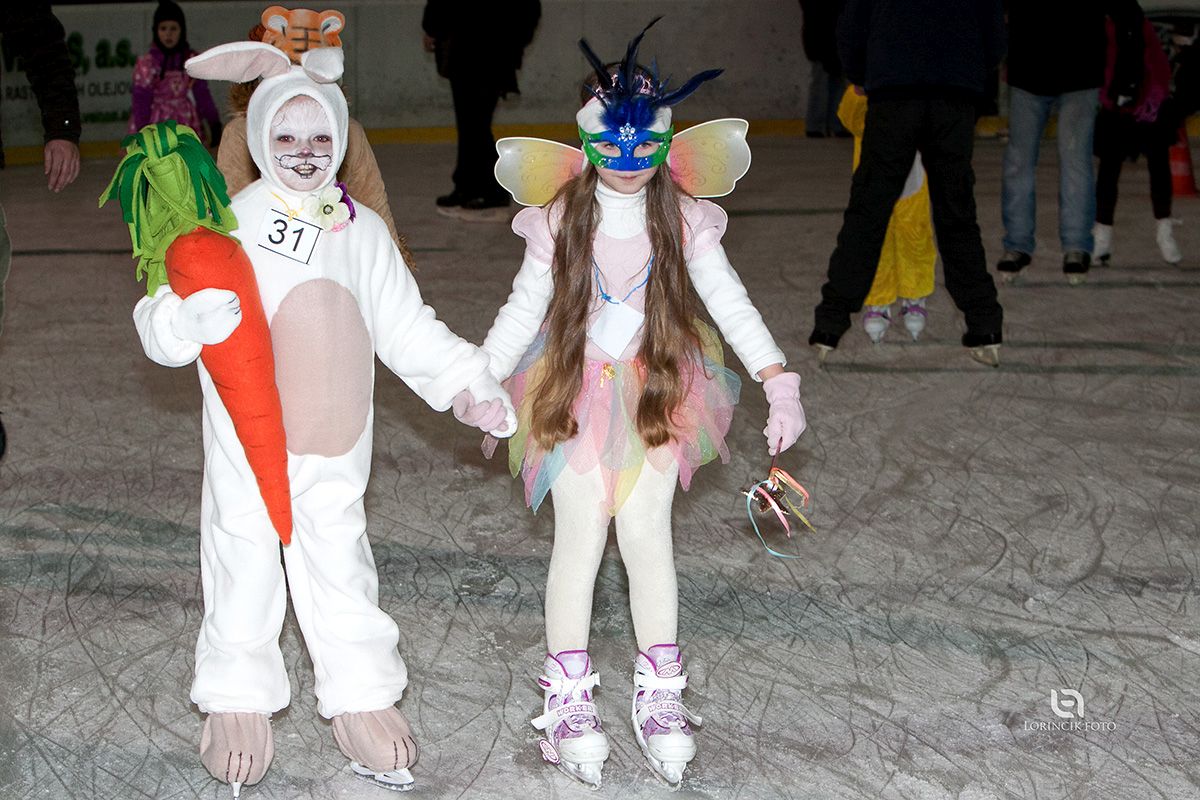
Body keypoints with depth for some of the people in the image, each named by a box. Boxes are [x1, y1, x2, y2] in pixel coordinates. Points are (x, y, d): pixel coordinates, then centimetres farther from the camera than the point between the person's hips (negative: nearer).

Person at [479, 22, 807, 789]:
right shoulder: (560, 221, -4)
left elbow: (731, 303, -4)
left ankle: (660, 695, 15)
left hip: (657, 396, 0)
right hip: (575, 394, 0)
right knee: (580, 538, 1)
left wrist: (780, 383, -13)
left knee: (648, 536, 1)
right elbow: (523, 308, 0)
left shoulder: (683, 220, -4)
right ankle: (569, 697, 13)